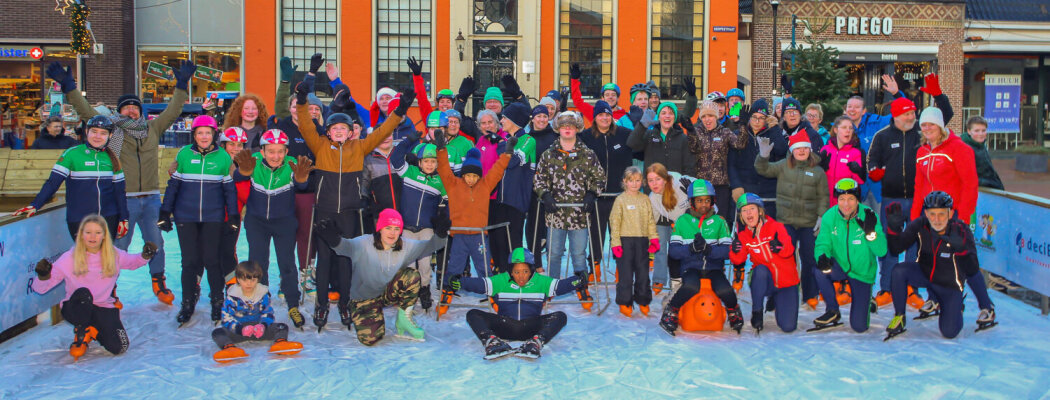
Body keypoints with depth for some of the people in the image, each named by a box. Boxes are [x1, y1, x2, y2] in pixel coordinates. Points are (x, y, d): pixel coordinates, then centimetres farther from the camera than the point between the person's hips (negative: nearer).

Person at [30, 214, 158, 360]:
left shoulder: (114, 255, -3)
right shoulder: (69, 258, -11)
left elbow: (133, 262, 18)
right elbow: (40, 288, -10)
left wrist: (145, 256, -4)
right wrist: (43, 276, -33)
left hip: (105, 307, 2)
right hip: (76, 308, -2)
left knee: (118, 347, -18)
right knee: (83, 293, -38)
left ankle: (94, 331, 17)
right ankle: (81, 332, -7)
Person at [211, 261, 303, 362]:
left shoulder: (263, 294, 2)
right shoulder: (232, 297, -7)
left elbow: (268, 313, 3)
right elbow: (227, 318, -13)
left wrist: (263, 325, -21)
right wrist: (241, 329, -32)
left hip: (258, 326, 2)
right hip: (238, 328, -2)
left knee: (282, 327, -18)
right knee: (217, 332, -30)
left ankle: (280, 342, -50)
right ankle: (229, 347, -60)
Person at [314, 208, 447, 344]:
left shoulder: (406, 246, -7)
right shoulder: (364, 244, -22)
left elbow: (427, 247, -9)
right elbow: (347, 246, -40)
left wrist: (439, 236, -31)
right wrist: (334, 240, -63)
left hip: (389, 293, 3)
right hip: (363, 298, -3)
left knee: (411, 276, -24)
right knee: (369, 338, -21)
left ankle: (403, 319, -6)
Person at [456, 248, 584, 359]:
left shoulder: (541, 282, 5)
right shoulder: (501, 281, 4)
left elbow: (560, 285, -9)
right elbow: (479, 284, -8)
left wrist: (578, 281, -28)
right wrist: (460, 282, -25)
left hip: (531, 328, 0)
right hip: (504, 327, 1)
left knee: (560, 316, -23)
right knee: (473, 315, -18)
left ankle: (535, 343, -44)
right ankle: (492, 342, -42)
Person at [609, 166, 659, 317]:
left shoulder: (645, 199, 9)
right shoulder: (620, 200, -3)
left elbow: (651, 220, 12)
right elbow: (614, 222, -5)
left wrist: (654, 238, 3)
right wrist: (615, 242, -10)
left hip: (642, 241, 4)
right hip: (625, 241, -4)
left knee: (643, 272, 10)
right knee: (625, 273, 0)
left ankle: (643, 301, 22)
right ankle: (625, 302, 9)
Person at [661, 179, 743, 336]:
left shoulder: (719, 222, 7)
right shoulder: (682, 221, 5)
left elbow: (728, 250, -2)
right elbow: (674, 251, -1)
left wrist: (708, 248, -20)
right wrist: (692, 248, -20)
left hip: (714, 268, 1)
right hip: (691, 267, -1)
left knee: (725, 291, -28)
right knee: (691, 287, -35)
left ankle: (734, 312, 8)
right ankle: (670, 313, -8)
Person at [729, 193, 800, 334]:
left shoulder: (776, 227, -10)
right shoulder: (743, 234, -1)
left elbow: (789, 251, -21)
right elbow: (738, 260, -9)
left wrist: (780, 247, -43)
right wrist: (736, 250, -31)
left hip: (786, 280, -1)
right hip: (764, 281, 1)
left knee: (788, 326, -11)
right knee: (760, 269, -37)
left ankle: (775, 299, 22)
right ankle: (757, 312, -19)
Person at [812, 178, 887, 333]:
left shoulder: (868, 216, -19)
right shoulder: (830, 217, -13)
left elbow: (881, 251, -22)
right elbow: (822, 243, -12)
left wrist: (870, 232, -40)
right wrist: (822, 256, -36)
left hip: (862, 272, -2)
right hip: (840, 266, 2)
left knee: (859, 326, -7)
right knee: (820, 270, -34)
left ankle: (867, 301, 31)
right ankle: (833, 311, -7)